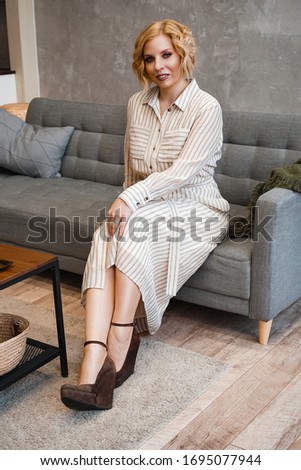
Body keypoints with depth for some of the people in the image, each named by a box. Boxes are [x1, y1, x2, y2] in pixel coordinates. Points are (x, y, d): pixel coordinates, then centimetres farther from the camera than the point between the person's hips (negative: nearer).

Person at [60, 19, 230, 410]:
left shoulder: (206, 108, -9)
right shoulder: (137, 104, 9)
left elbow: (184, 170, -20)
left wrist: (132, 199, -29)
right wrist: (126, 202, 4)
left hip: (194, 213, -4)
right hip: (147, 208, 4)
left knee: (130, 233, -35)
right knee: (107, 237, -29)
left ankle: (119, 343, -27)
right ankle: (93, 367, -44)